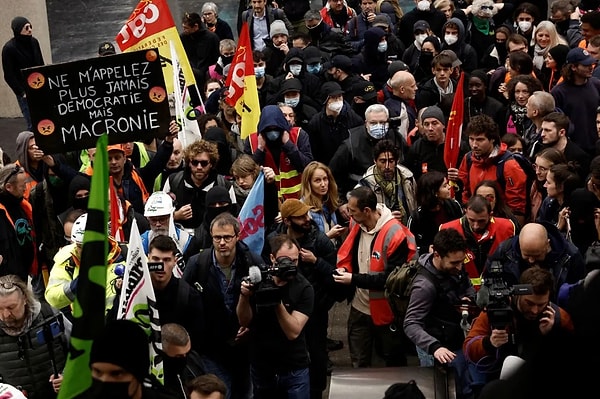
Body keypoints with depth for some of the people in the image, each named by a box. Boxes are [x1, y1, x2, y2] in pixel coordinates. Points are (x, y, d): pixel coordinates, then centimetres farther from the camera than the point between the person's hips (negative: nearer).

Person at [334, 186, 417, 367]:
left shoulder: (394, 234, -25)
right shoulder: (357, 226, -3)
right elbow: (347, 254, 13)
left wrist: (354, 279, -25)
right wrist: (344, 270, -10)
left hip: (385, 311, -6)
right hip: (359, 307, 6)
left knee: (394, 361, 16)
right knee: (358, 363, 17)